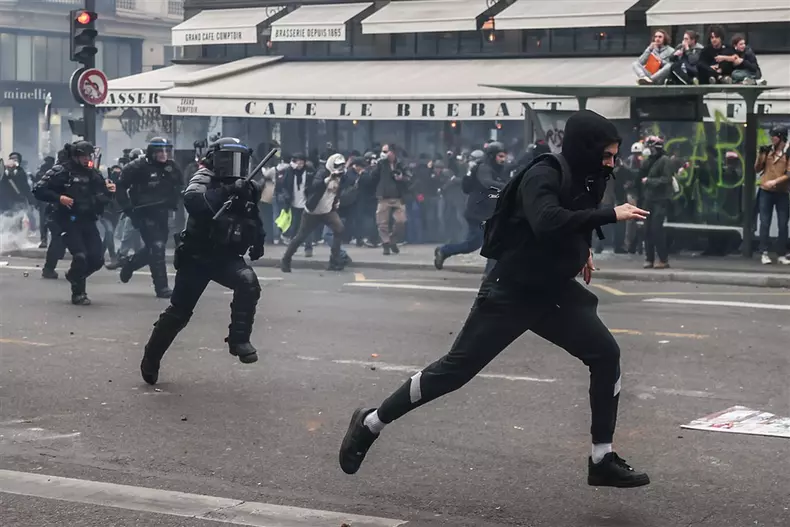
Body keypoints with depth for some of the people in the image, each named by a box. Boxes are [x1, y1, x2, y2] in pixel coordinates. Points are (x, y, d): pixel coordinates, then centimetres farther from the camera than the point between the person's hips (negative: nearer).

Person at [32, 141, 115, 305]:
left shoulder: (93, 174, 13)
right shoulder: (61, 171, -5)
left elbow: (102, 198, 20)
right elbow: (38, 190, -9)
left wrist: (109, 191, -1)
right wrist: (58, 198, -20)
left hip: (88, 222, 6)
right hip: (69, 222, -6)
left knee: (97, 259, -3)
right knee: (80, 256, -18)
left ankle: (74, 276, 27)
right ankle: (78, 294, 3)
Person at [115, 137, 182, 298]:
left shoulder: (171, 168, 3)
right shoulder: (138, 167, -14)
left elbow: (177, 186, 21)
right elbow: (121, 186, -8)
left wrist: (173, 203, 6)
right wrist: (127, 207, -14)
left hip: (162, 213, 7)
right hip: (144, 213, -7)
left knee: (155, 247, 15)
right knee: (156, 247, -13)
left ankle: (130, 263, 43)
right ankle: (161, 287, -8)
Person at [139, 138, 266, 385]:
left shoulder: (245, 187, 6)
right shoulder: (205, 178, -11)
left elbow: (253, 221, 24)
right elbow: (191, 198, -35)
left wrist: (258, 240, 8)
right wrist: (225, 192, -42)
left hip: (226, 257, 4)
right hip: (196, 257, -4)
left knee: (248, 281, -28)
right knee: (179, 312, 4)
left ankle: (239, 339, -21)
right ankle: (150, 359, 23)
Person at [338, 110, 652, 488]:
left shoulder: (588, 180, 4)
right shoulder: (543, 176, -20)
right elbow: (547, 222, -40)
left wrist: (582, 250, 16)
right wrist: (610, 215, -36)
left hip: (555, 292, 7)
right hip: (510, 293, -7)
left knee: (606, 355, -7)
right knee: (455, 369, -2)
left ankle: (602, 460, 2)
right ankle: (371, 423, 14)